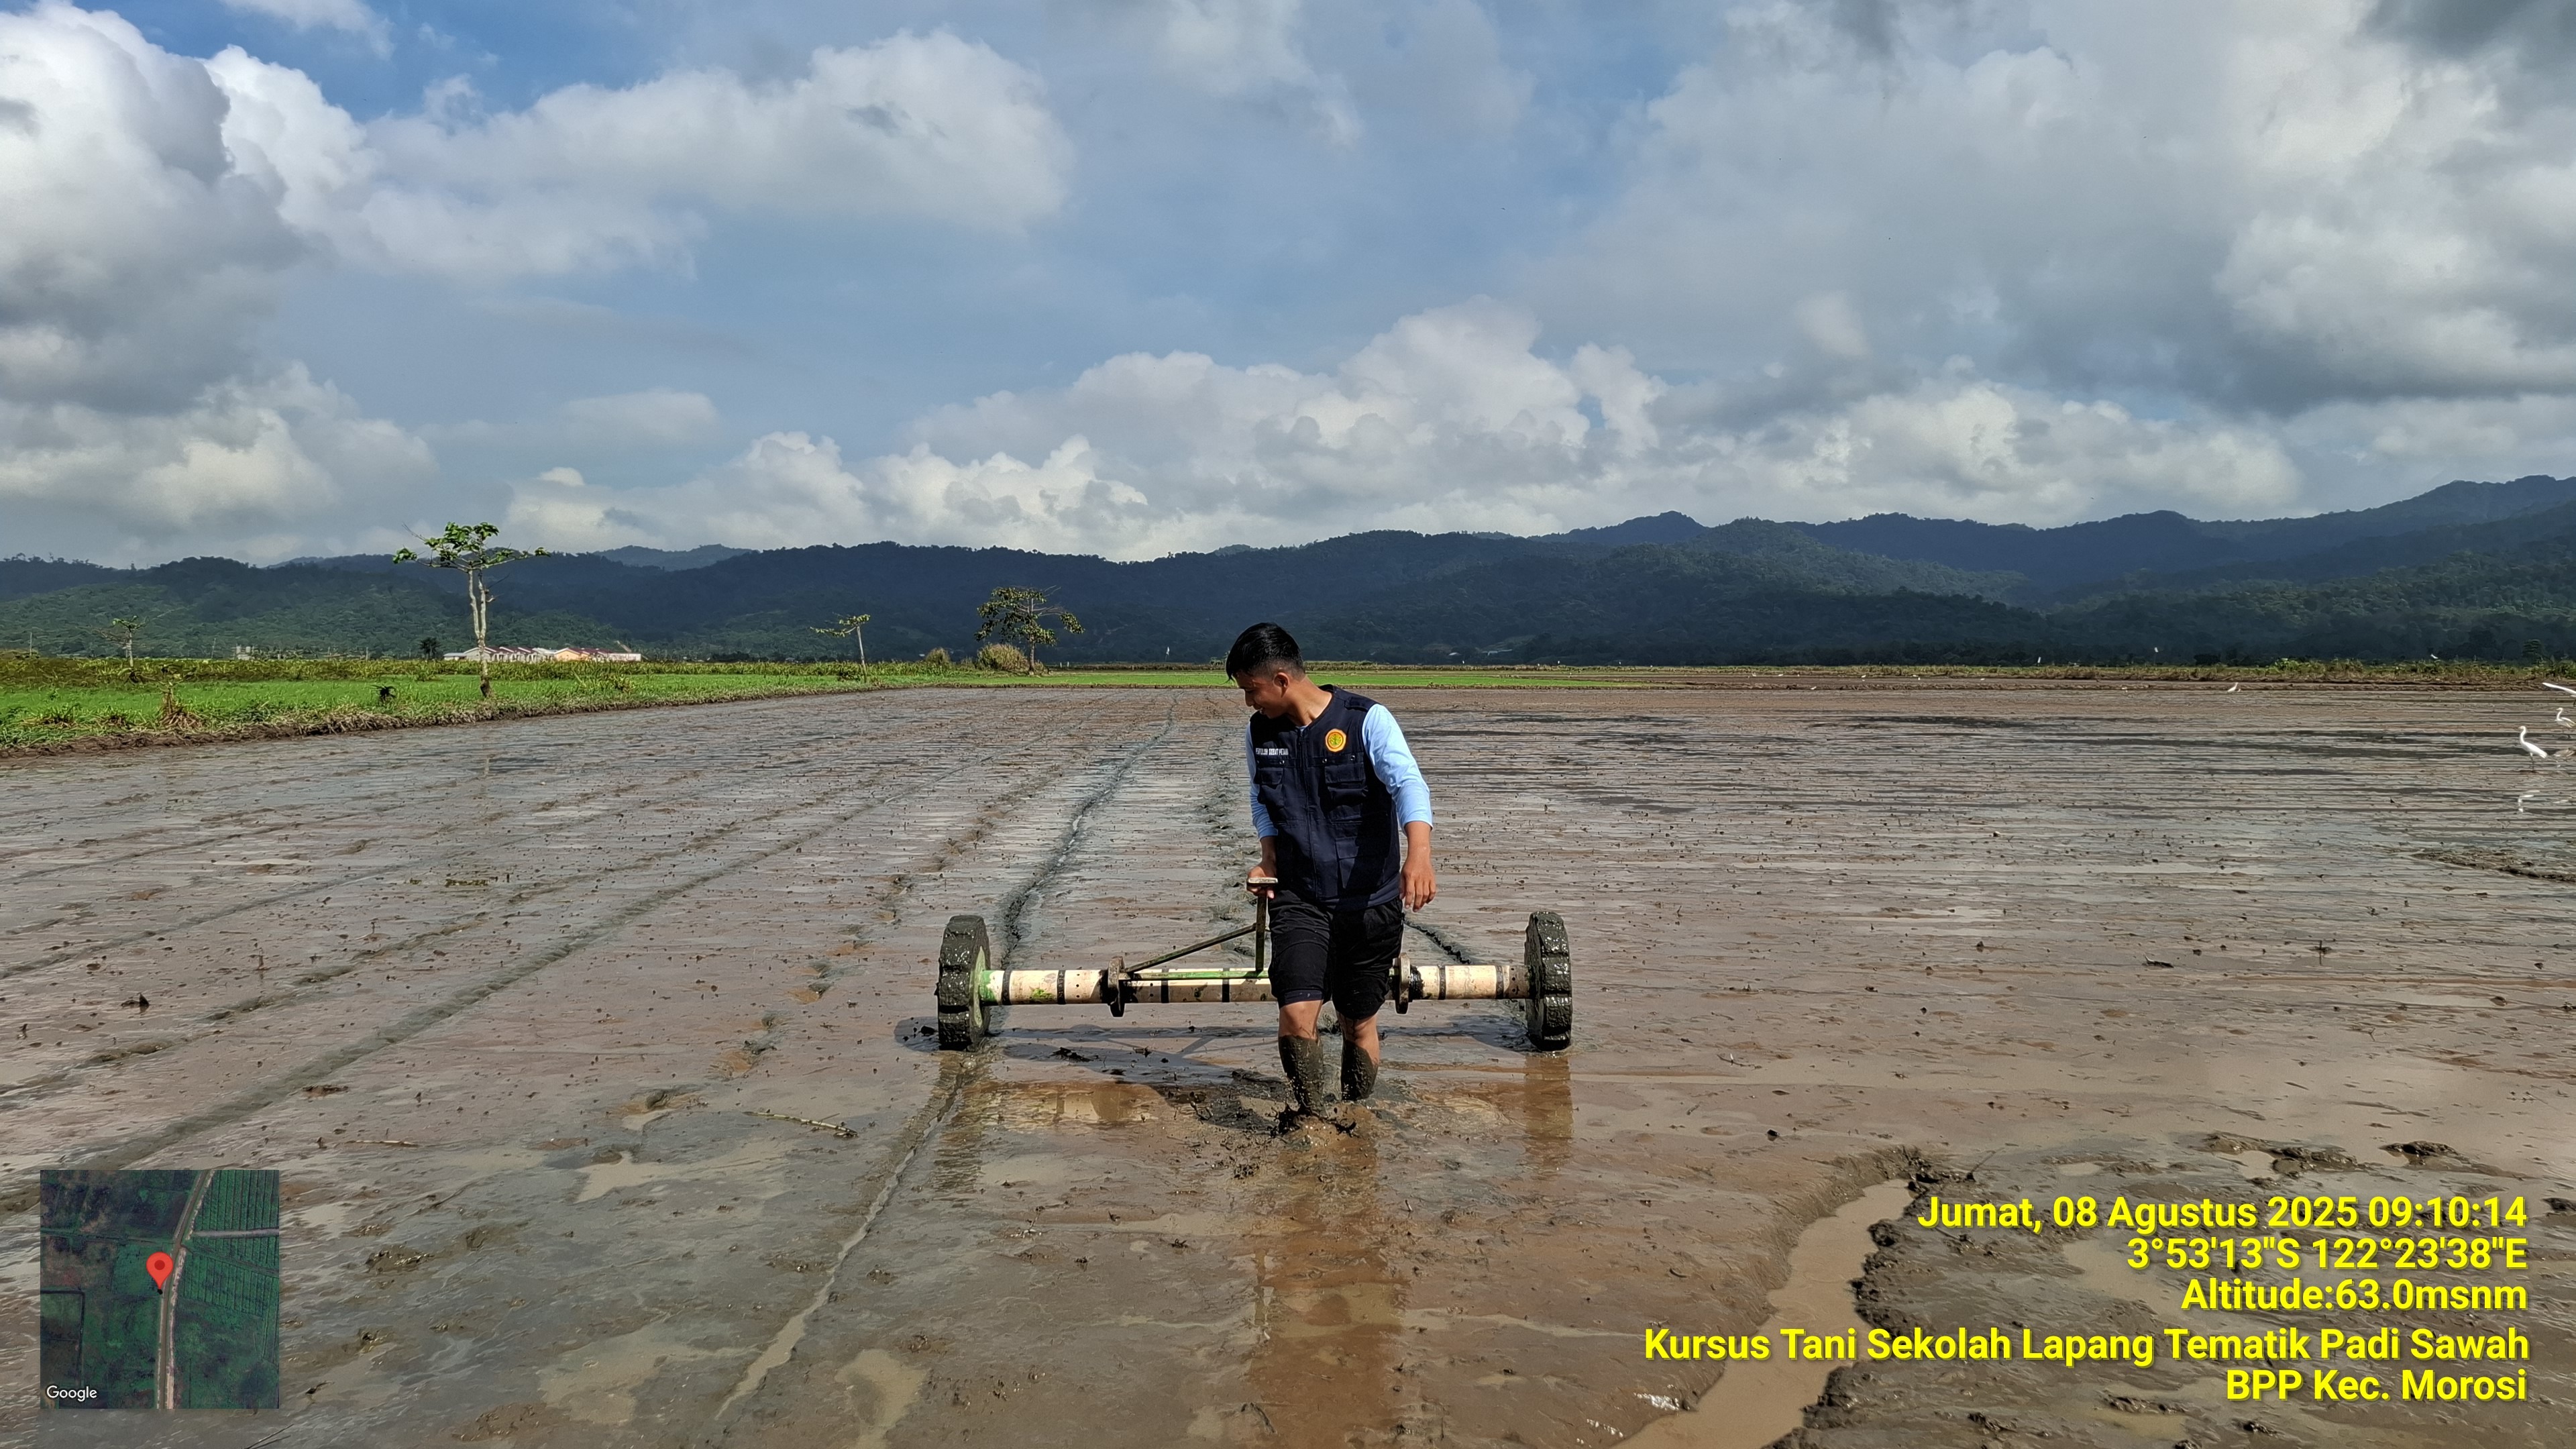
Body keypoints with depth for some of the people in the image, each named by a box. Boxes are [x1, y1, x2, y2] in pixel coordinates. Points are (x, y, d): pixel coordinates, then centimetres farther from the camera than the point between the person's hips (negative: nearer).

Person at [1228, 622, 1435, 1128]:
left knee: (1359, 1022, 7)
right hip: (1299, 897, 2)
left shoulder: (1366, 720, -12)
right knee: (1296, 1011, -14)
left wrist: (1419, 854, -42)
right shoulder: (1259, 733, 4)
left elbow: (1408, 784, -25)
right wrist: (1270, 862, 2)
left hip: (1370, 900, -2)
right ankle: (1308, 1115, 6)